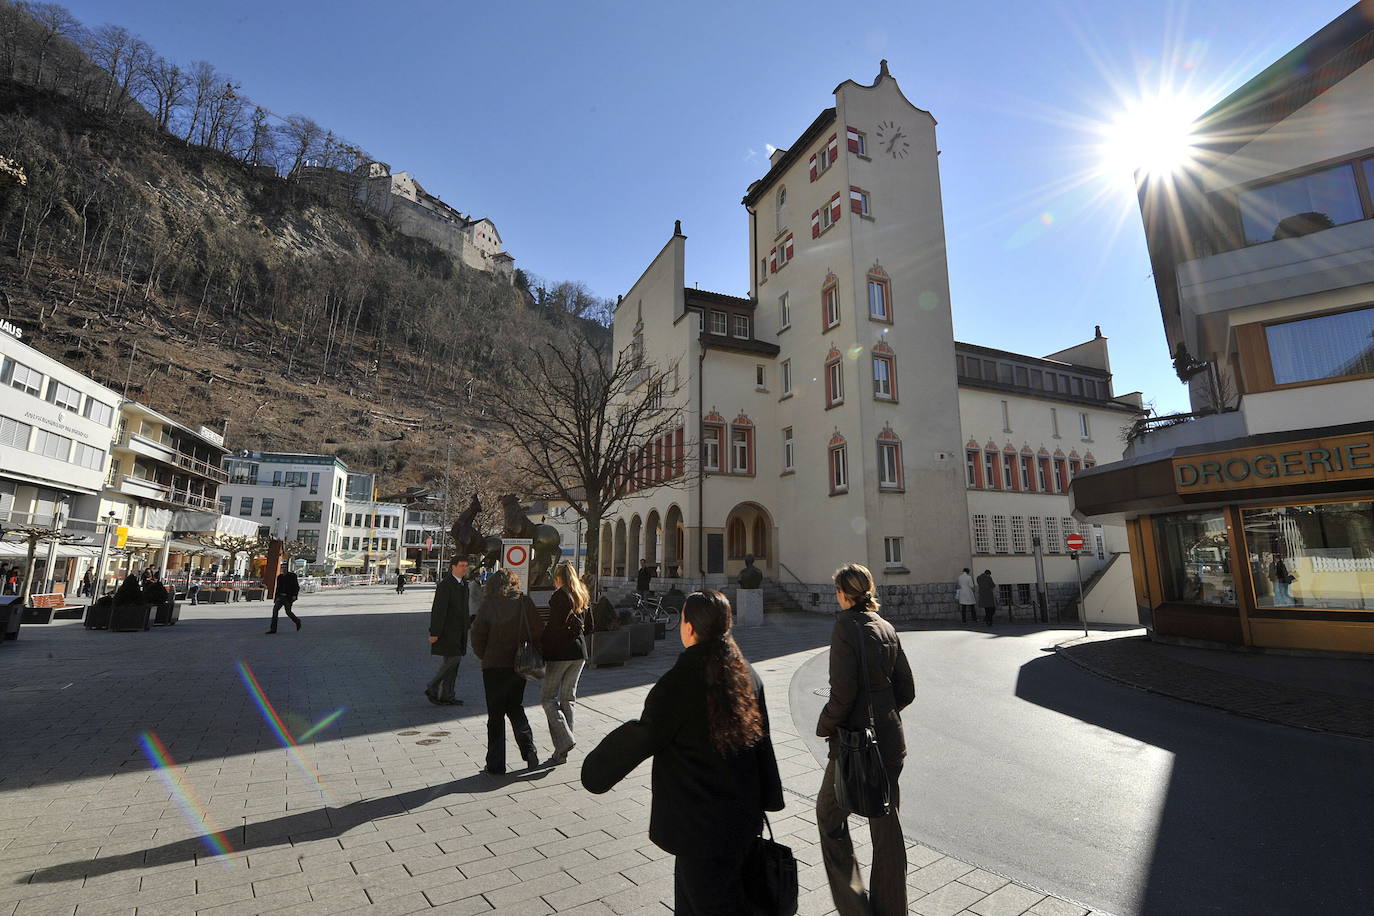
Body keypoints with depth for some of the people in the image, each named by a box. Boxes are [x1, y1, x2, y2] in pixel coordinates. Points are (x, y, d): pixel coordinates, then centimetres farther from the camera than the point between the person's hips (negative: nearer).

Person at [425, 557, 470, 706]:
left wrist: (465, 628, 20)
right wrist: (434, 633, -19)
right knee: (452, 659, -10)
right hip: (447, 630, -8)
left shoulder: (463, 584, 12)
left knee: (454, 660, 9)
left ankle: (446, 695, 16)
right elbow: (438, 609, -18)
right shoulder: (445, 585, -15)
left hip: (459, 631, 9)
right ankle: (432, 688, 7)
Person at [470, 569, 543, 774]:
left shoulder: (488, 606, -7)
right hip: (519, 665, 3)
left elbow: (477, 635, -9)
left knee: (495, 714, 8)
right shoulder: (525, 603, -2)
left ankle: (496, 764, 12)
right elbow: (539, 631, -3)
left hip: (494, 665, -2)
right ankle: (528, 749, 8)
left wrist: (484, 656, 8)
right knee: (515, 708, 21)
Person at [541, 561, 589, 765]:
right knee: (568, 698, 11)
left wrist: (540, 646, -6)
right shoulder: (581, 596, 11)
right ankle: (562, 752, 14)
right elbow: (588, 625, 13)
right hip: (579, 651, 7)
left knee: (547, 697, 4)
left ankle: (565, 739, -10)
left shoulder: (558, 596, -9)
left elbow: (553, 626, -15)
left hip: (560, 652, -7)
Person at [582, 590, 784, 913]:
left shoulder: (680, 681, -24)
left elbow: (644, 735, -17)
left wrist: (596, 768, -1)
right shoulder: (747, 674, -3)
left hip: (701, 822, -7)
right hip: (743, 813, 7)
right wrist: (765, 799, 15)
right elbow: (761, 740, 4)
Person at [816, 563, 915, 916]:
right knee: (887, 825, 19)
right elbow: (907, 690, 8)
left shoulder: (845, 627, -18)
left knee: (829, 814, 15)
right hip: (891, 741, 7)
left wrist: (824, 726, -6)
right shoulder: (887, 628, 3)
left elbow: (843, 694, -22)